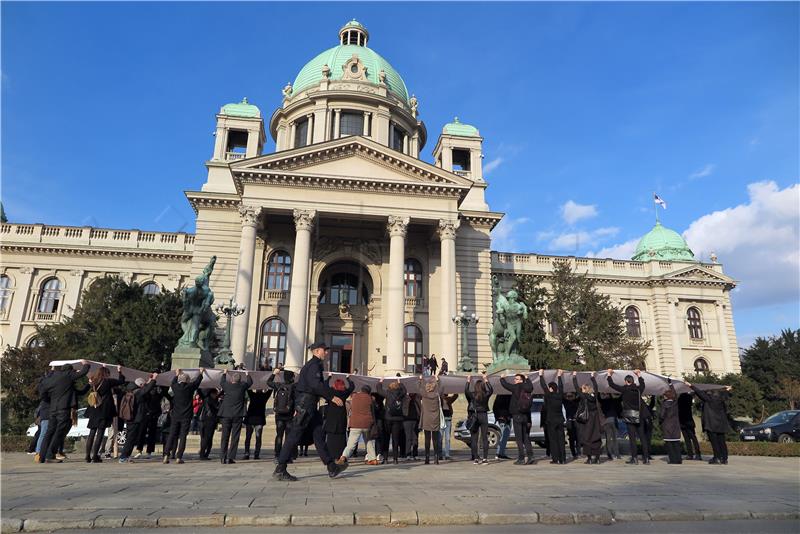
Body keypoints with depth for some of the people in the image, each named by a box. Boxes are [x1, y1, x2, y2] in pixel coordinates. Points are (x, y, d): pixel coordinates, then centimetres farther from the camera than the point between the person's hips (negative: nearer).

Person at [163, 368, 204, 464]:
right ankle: (179, 457, 0)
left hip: (175, 416, 3)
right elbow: (197, 381, 10)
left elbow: (173, 382, 22)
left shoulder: (175, 387, -2)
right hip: (186, 417, -3)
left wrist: (177, 374, 40)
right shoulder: (189, 387, -8)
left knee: (172, 435, 8)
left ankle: (166, 456, 1)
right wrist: (201, 372, 28)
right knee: (182, 436, 1)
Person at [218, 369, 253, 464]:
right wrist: (247, 374, 32)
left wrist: (224, 373, 36)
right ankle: (230, 457, -2)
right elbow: (250, 382, 14)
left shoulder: (227, 386, -2)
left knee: (225, 436, 9)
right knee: (235, 437, 2)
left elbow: (221, 382, 20)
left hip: (226, 414, 2)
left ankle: (223, 457, 10)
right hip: (238, 415, -2)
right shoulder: (242, 386, -5)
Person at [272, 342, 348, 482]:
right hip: (306, 404, -11)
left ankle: (332, 468, 12)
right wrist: (332, 397, -21)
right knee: (294, 436, -6)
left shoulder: (310, 365, 21)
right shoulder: (314, 365, -11)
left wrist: (298, 407, 25)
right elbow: (317, 384, -25)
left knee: (319, 435, 9)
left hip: (308, 406, 11)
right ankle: (280, 470, 0)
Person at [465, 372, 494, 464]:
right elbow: (491, 390, 13)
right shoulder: (486, 395, -7)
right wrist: (486, 380, 19)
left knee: (474, 438, 6)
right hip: (483, 416, 1)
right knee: (484, 438, 7)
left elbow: (466, 391, 7)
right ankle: (485, 458, 6)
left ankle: (476, 458, 6)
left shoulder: (472, 395, -10)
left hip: (474, 417, -1)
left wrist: (468, 381, 15)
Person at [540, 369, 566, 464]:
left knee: (553, 440, 1)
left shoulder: (549, 396, -11)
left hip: (551, 421, -5)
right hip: (560, 420, 5)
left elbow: (543, 386, -3)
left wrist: (541, 375, 10)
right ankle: (562, 459, 9)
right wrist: (559, 376, 31)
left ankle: (555, 459, 0)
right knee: (561, 439, 8)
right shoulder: (560, 395, 2)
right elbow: (561, 386, 18)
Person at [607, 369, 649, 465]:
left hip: (629, 417, -4)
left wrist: (609, 374, 14)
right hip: (639, 416, 4)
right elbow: (642, 384, 29)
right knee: (642, 437, 7)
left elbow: (612, 385, 0)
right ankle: (646, 458, 7)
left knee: (632, 438, -1)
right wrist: (639, 375, 41)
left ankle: (634, 458, -1)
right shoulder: (638, 389, 6)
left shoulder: (624, 389, -6)